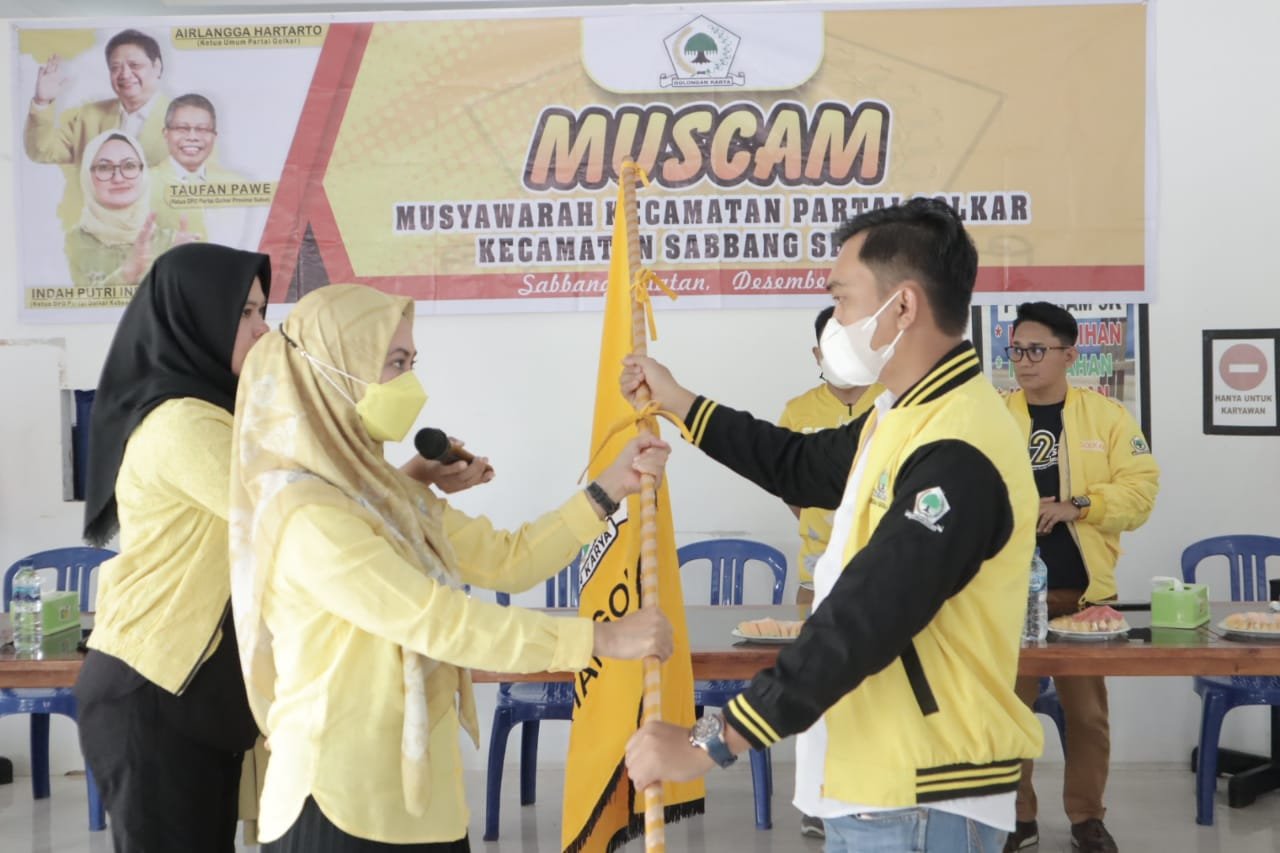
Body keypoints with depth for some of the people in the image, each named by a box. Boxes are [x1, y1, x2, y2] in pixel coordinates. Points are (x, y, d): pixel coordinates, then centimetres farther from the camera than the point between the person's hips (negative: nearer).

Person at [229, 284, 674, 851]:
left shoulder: (382, 491, 9)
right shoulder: (305, 515, -20)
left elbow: (506, 560, 7)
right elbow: (433, 620, -25)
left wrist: (609, 490, -2)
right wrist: (599, 639, -22)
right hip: (345, 804, -8)